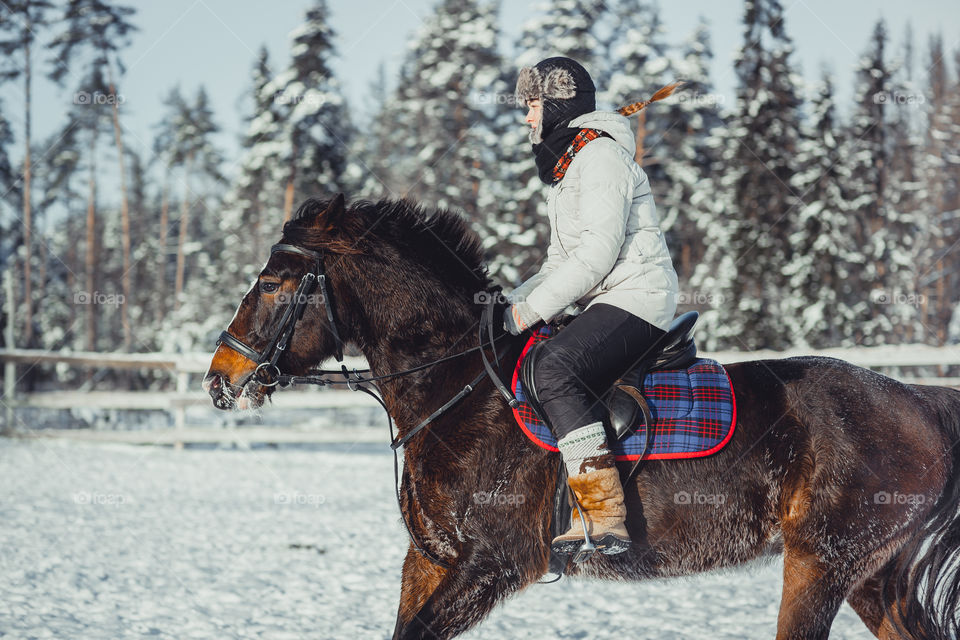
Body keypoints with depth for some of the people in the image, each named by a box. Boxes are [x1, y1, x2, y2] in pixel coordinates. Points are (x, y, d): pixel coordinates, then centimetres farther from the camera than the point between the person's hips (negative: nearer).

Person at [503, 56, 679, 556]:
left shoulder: (601, 157, -10)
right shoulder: (563, 167, 22)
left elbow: (598, 252, -20)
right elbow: (561, 262, 24)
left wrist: (534, 307, -18)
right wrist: (514, 303, 7)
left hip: (636, 297, -11)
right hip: (600, 305, 11)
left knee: (553, 369, -31)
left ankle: (607, 515, -35)